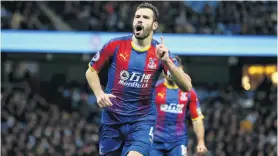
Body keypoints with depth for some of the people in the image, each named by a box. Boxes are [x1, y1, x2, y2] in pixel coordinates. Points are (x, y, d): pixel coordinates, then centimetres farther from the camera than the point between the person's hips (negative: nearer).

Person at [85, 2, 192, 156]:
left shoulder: (161, 53, -5)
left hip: (143, 119, -2)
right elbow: (91, 71, 9)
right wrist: (99, 94, -8)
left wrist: (167, 62, -27)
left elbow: (186, 86, -13)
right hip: (112, 118, 2)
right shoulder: (116, 45, -4)